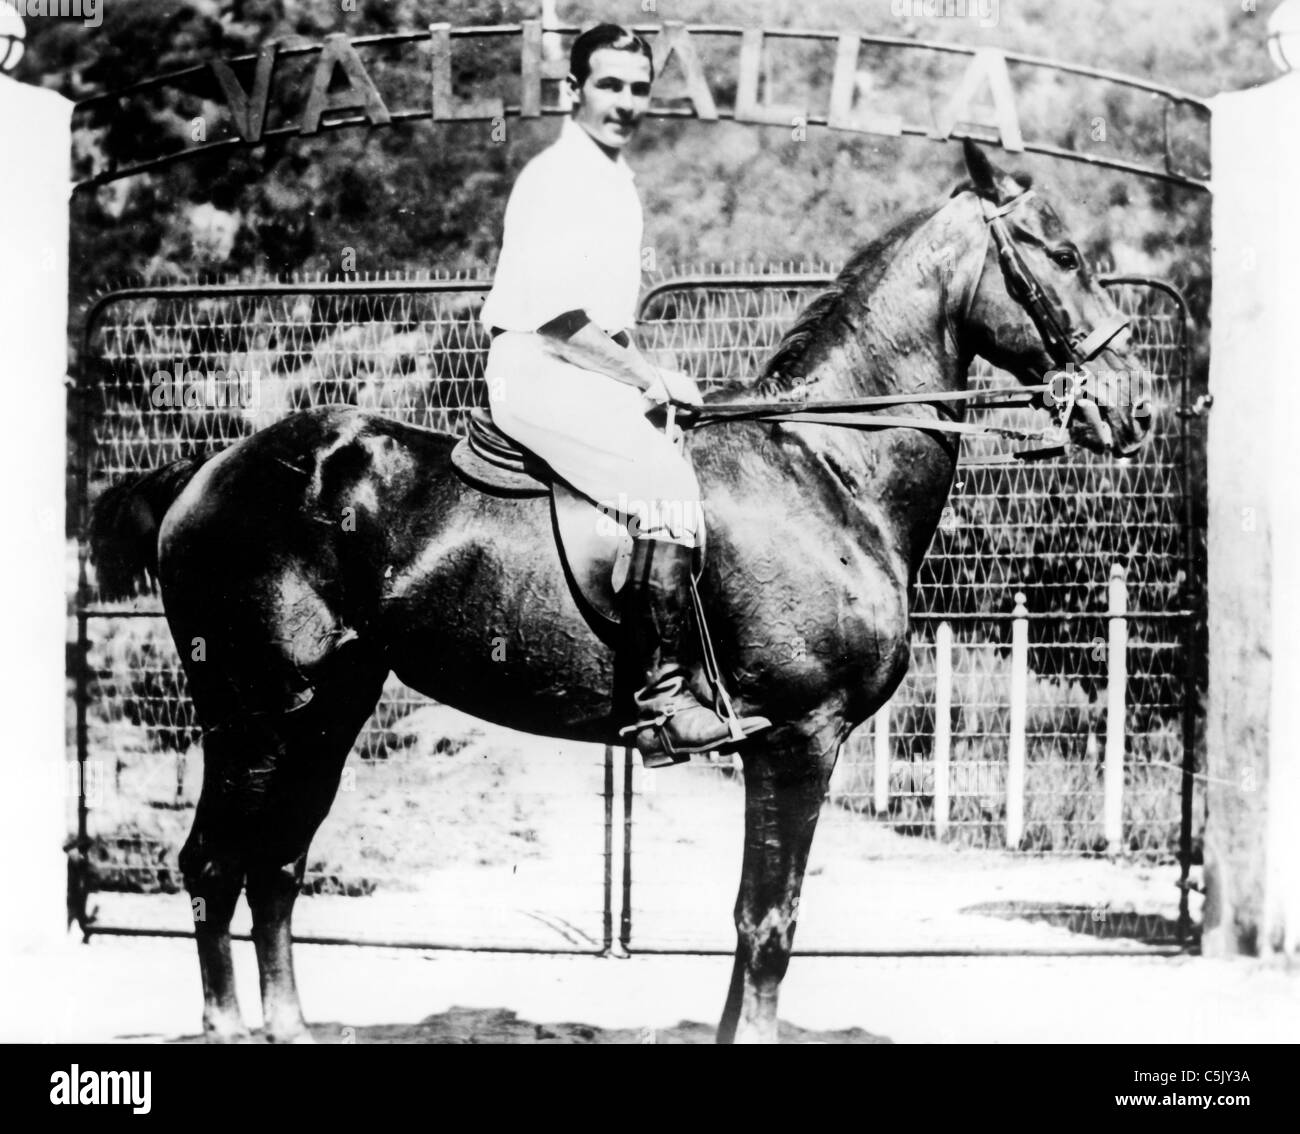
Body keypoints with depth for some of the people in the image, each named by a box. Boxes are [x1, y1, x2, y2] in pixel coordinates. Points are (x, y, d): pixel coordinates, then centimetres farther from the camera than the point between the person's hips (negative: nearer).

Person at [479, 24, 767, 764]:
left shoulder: (617, 178, 19)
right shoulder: (556, 177, -11)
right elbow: (556, 315, -18)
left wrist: (647, 376, 10)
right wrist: (649, 377, -14)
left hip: (594, 370, 10)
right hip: (539, 372, -10)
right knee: (665, 482, -26)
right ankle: (663, 699, -28)